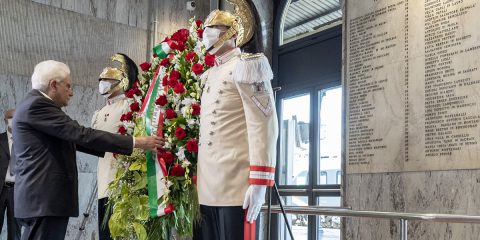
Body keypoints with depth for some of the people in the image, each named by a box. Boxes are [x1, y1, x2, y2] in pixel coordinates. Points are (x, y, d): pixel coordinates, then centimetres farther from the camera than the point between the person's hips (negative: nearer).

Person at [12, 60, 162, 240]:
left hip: (40, 198, 11)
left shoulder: (36, 104, 21)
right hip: (45, 198, -11)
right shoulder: (37, 105, -13)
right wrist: (135, 142, -17)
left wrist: (115, 150, 20)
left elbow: (74, 139, 22)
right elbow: (82, 135, -19)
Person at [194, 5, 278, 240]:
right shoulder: (208, 76, 22)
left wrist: (259, 181, -19)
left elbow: (263, 124, -12)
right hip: (205, 186, 8)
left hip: (235, 185, -7)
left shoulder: (245, 66, -1)